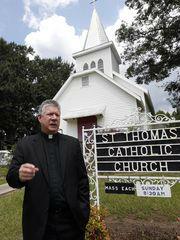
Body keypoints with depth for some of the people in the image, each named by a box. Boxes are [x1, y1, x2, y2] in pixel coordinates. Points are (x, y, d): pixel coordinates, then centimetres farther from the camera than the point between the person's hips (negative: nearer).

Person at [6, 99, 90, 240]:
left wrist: (84, 210, -1)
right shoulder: (25, 144, -1)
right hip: (40, 221, 0)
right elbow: (11, 177, -5)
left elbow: (82, 178, 2)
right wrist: (20, 175, -27)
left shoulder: (73, 143, 1)